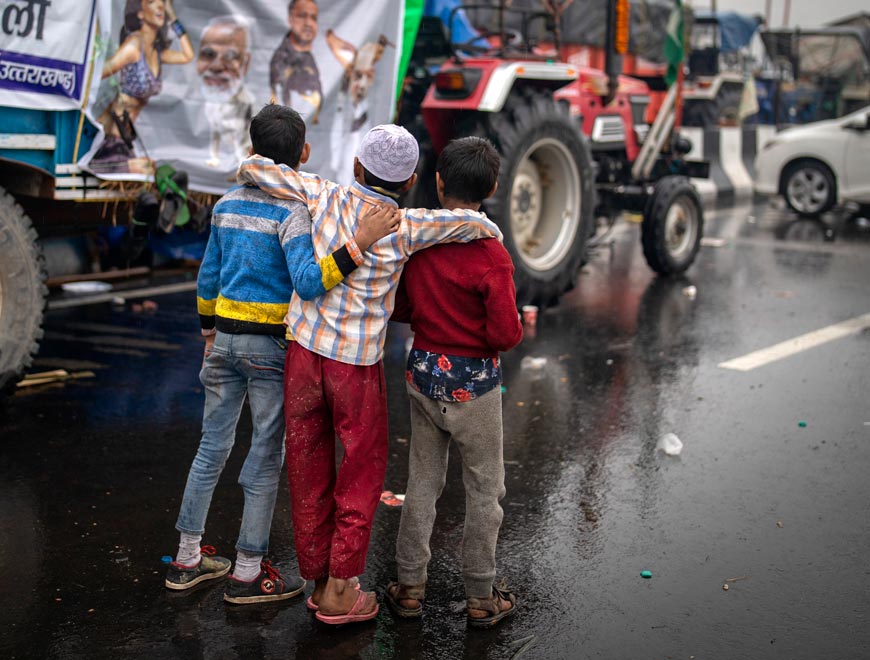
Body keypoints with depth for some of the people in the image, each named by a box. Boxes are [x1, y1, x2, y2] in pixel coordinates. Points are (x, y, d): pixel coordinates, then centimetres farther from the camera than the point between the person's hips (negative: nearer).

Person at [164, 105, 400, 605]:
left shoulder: (228, 204, 6)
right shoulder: (291, 211, -14)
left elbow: (208, 278, 14)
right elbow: (308, 283, -27)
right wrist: (359, 243, -33)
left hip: (226, 337, 6)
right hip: (271, 345, -6)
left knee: (213, 446, 15)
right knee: (267, 457, 4)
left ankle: (188, 559, 24)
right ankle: (248, 573, 13)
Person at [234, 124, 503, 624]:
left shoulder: (327, 197, -6)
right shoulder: (402, 228, -15)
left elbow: (254, 169, -4)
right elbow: (472, 223, -23)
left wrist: (246, 175, 20)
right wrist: (494, 236, 0)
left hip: (304, 352, 4)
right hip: (358, 365, -4)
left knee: (309, 472, 14)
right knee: (363, 474, 13)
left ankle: (319, 581, 26)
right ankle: (341, 591, 15)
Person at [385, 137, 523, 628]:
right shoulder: (491, 255, -20)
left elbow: (397, 308, 3)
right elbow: (505, 334, -19)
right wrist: (520, 327, 1)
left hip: (423, 372, 5)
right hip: (474, 381, -4)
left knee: (423, 481, 17)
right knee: (485, 489, 11)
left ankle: (411, 587, 25)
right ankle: (481, 597, 21)